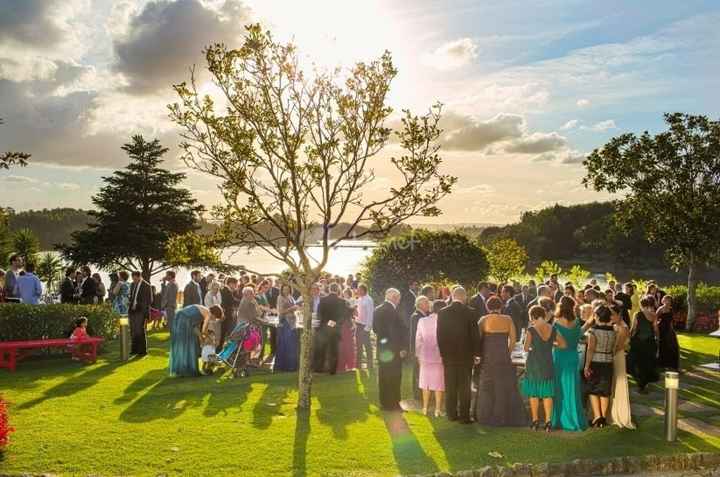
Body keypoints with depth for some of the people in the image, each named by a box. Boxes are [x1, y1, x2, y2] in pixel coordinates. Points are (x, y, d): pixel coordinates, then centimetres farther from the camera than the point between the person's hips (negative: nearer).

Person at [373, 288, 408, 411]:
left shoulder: (377, 310, 4)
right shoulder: (393, 311, -19)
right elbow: (402, 331, -19)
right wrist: (403, 348, -11)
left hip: (382, 348, 8)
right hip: (394, 349, -7)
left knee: (383, 376, 14)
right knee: (394, 377, 2)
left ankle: (384, 402, 22)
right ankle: (393, 404, 6)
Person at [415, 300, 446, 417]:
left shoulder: (422, 321, -4)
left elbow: (418, 339, 2)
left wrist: (418, 355, 12)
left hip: (425, 357, 3)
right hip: (439, 357, -3)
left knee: (426, 384, 15)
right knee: (439, 385, 7)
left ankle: (425, 408, 21)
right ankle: (438, 410, 11)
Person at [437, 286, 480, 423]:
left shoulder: (442, 313, -2)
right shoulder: (471, 312, -9)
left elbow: (439, 335, 1)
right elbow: (475, 335, -7)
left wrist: (443, 352, 10)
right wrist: (475, 352, 4)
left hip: (448, 355, 2)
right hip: (466, 355, -2)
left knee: (450, 387, 10)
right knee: (464, 387, 5)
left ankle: (451, 414, 15)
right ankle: (464, 416, 6)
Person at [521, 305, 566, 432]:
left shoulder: (531, 329, -13)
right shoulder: (553, 329, -1)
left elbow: (526, 348, -10)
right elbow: (563, 344, 4)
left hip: (533, 365, -3)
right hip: (548, 365, 3)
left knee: (533, 393, 9)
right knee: (547, 393, 10)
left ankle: (535, 421, 12)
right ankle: (548, 420, 7)